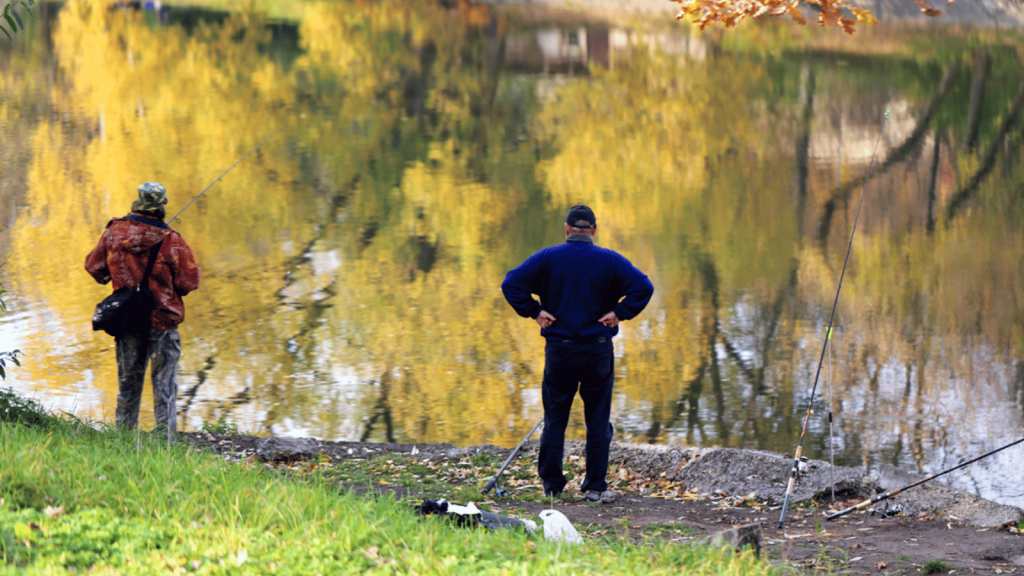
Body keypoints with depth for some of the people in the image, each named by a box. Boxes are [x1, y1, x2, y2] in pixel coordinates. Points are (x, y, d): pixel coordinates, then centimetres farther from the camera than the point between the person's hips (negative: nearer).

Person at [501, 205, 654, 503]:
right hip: (598, 349, 0)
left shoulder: (547, 258, -1)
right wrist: (620, 313, -5)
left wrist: (534, 311, -3)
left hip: (558, 349, 0)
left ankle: (551, 485, 11)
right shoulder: (609, 260, -1)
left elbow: (511, 283, -8)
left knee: (554, 419, 10)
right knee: (598, 420, 7)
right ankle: (595, 486, 6)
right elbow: (643, 287, -11)